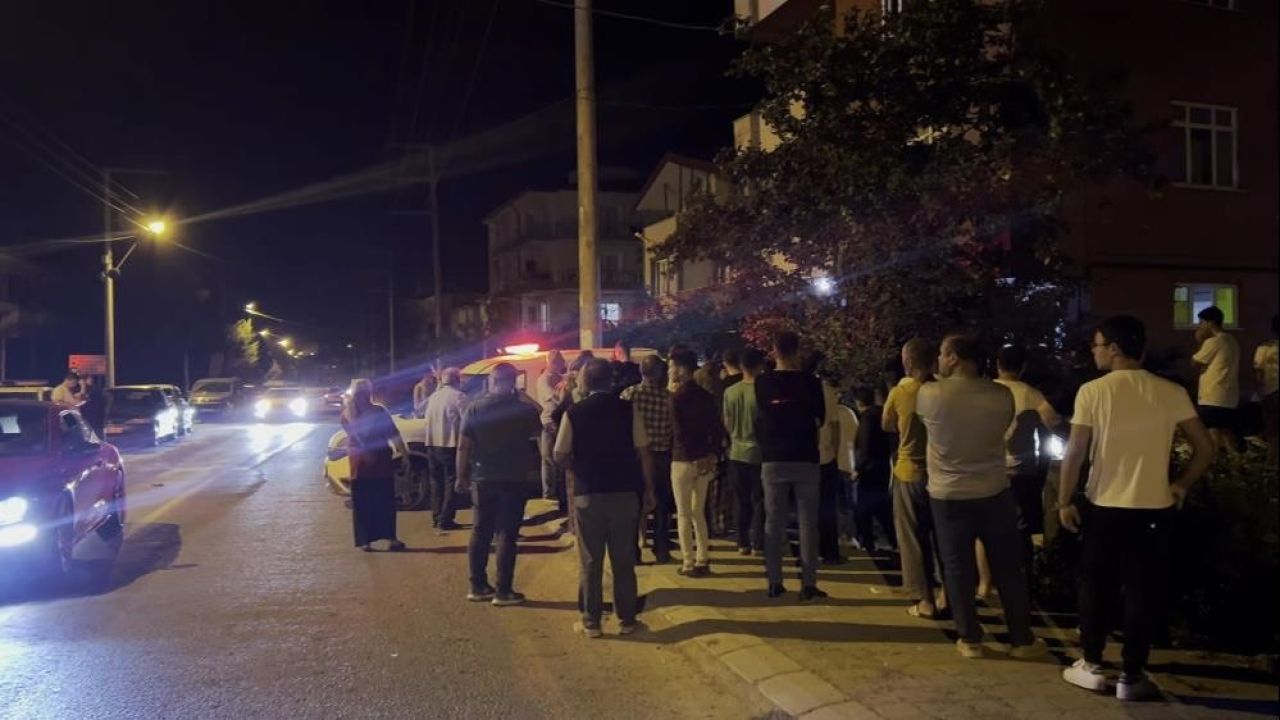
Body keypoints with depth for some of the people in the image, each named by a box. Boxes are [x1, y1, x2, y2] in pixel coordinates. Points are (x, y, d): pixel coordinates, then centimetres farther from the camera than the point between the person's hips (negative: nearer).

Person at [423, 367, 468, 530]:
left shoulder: (433, 396, 12)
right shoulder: (459, 396, -10)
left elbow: (428, 420, 13)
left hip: (432, 445, 7)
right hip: (450, 445, -7)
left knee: (437, 482, 15)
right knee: (451, 482, 0)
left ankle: (436, 518, 18)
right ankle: (445, 519, -3)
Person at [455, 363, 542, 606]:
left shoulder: (475, 408, -1)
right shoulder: (524, 408, -5)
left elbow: (463, 446, -2)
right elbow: (537, 435, 13)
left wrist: (461, 476, 6)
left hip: (482, 478, 3)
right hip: (514, 479, -3)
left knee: (480, 532, 13)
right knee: (507, 534, 1)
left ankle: (478, 586, 18)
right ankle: (504, 591, 2)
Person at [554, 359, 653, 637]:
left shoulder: (574, 413, -5)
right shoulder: (629, 409, -5)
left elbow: (560, 456, -3)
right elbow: (643, 452, -5)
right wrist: (648, 487, 4)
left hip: (587, 494, 0)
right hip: (625, 492, 1)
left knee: (590, 561, 9)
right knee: (624, 560, 11)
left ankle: (591, 622, 15)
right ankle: (626, 619, 18)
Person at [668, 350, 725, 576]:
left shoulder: (677, 396, -12)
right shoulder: (705, 395, 8)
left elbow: (678, 432, -17)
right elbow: (718, 428, 5)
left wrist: (694, 455, -8)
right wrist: (712, 454, 0)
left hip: (683, 460, -6)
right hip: (703, 460, 6)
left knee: (684, 514, 3)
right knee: (698, 512, 15)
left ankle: (688, 563, 5)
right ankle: (702, 560, 16)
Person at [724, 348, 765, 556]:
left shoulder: (730, 391, -2)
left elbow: (727, 423, 6)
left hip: (737, 452, 4)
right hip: (758, 452, -4)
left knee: (742, 500, 13)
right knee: (759, 500, 7)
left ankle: (743, 543, 15)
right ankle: (758, 543, 7)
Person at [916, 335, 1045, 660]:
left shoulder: (930, 394, -13)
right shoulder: (1001, 394, -6)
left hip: (948, 495, -2)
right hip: (995, 492, 2)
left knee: (958, 569, 8)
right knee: (1008, 567, 12)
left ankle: (970, 639, 15)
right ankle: (1023, 639, 20)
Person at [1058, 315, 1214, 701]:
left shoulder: (1092, 391, -10)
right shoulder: (1171, 392, -3)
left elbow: (1075, 452, -9)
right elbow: (1206, 447, -1)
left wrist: (1065, 501, 0)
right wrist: (1181, 485, 12)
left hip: (1102, 507, -1)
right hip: (1154, 509, 1)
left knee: (1096, 589, 14)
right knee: (1143, 593, 10)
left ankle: (1091, 666, 23)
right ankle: (1132, 677, 16)